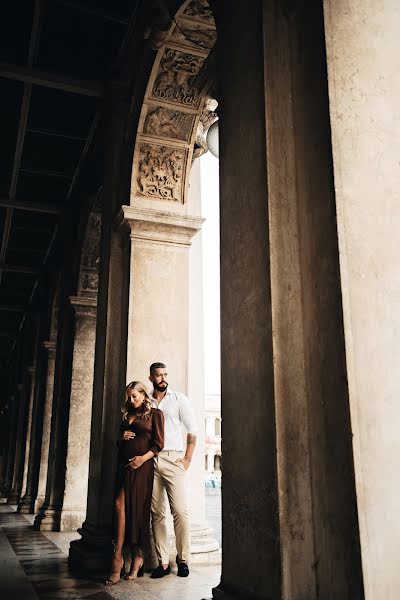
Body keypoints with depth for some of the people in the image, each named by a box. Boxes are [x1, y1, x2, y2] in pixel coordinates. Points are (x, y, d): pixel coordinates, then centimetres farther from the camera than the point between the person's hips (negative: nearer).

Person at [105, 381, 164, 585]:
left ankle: (137, 556, 0)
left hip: (142, 465, -5)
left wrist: (143, 458, -16)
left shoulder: (155, 414, 3)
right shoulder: (126, 416, 22)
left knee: (136, 508, -8)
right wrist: (122, 438, 5)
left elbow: (158, 443, -4)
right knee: (120, 504, -8)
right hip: (124, 463, 5)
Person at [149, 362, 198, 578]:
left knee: (180, 511, -7)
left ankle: (183, 559, 7)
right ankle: (163, 562, 11)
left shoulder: (179, 399, 6)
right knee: (156, 514, 4)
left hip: (172, 459, -2)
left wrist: (187, 458, -3)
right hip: (150, 461, 2)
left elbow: (192, 430, 4)